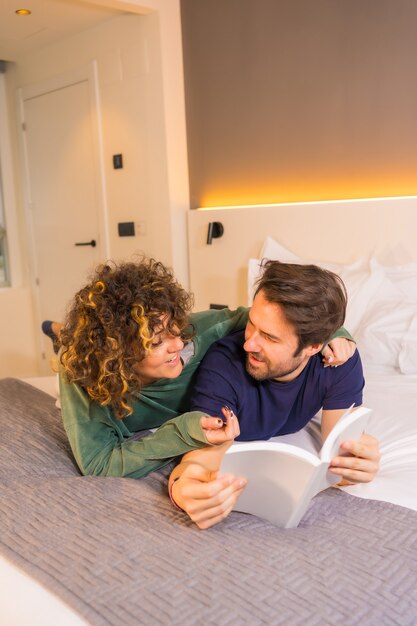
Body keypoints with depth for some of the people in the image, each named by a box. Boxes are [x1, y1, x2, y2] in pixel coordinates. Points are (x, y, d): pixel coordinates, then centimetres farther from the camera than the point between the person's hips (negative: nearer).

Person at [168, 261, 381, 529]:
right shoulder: (223, 365, -45)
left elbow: (339, 445, -37)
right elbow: (204, 452, -54)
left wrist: (357, 460, -62)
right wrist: (180, 487, -78)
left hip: (288, 437, 2)